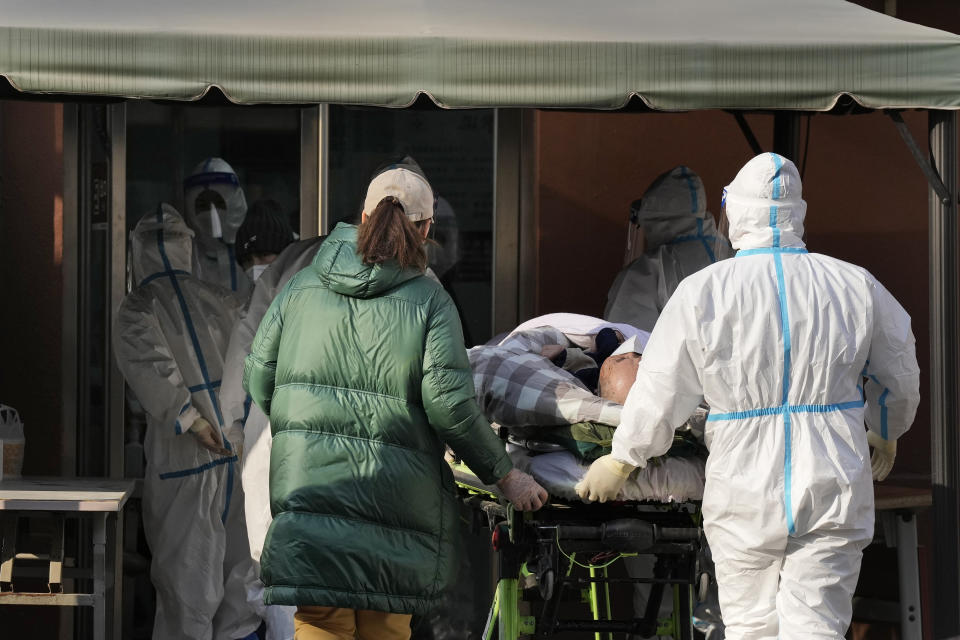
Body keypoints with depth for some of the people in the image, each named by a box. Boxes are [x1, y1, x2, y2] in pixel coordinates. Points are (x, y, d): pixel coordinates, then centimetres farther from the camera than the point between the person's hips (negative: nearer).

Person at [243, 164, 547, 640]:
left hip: (307, 481, 2)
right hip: (394, 493, -2)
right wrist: (504, 475, 0)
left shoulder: (302, 287, 8)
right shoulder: (429, 301, -3)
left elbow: (259, 381, 9)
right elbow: (448, 403, -10)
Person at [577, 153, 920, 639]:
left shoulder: (702, 292, -6)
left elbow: (660, 393, -2)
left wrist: (621, 460, 14)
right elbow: (899, 380, 15)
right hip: (834, 490, 1)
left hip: (745, 494, -1)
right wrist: (887, 433, 37)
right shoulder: (856, 287, 2)